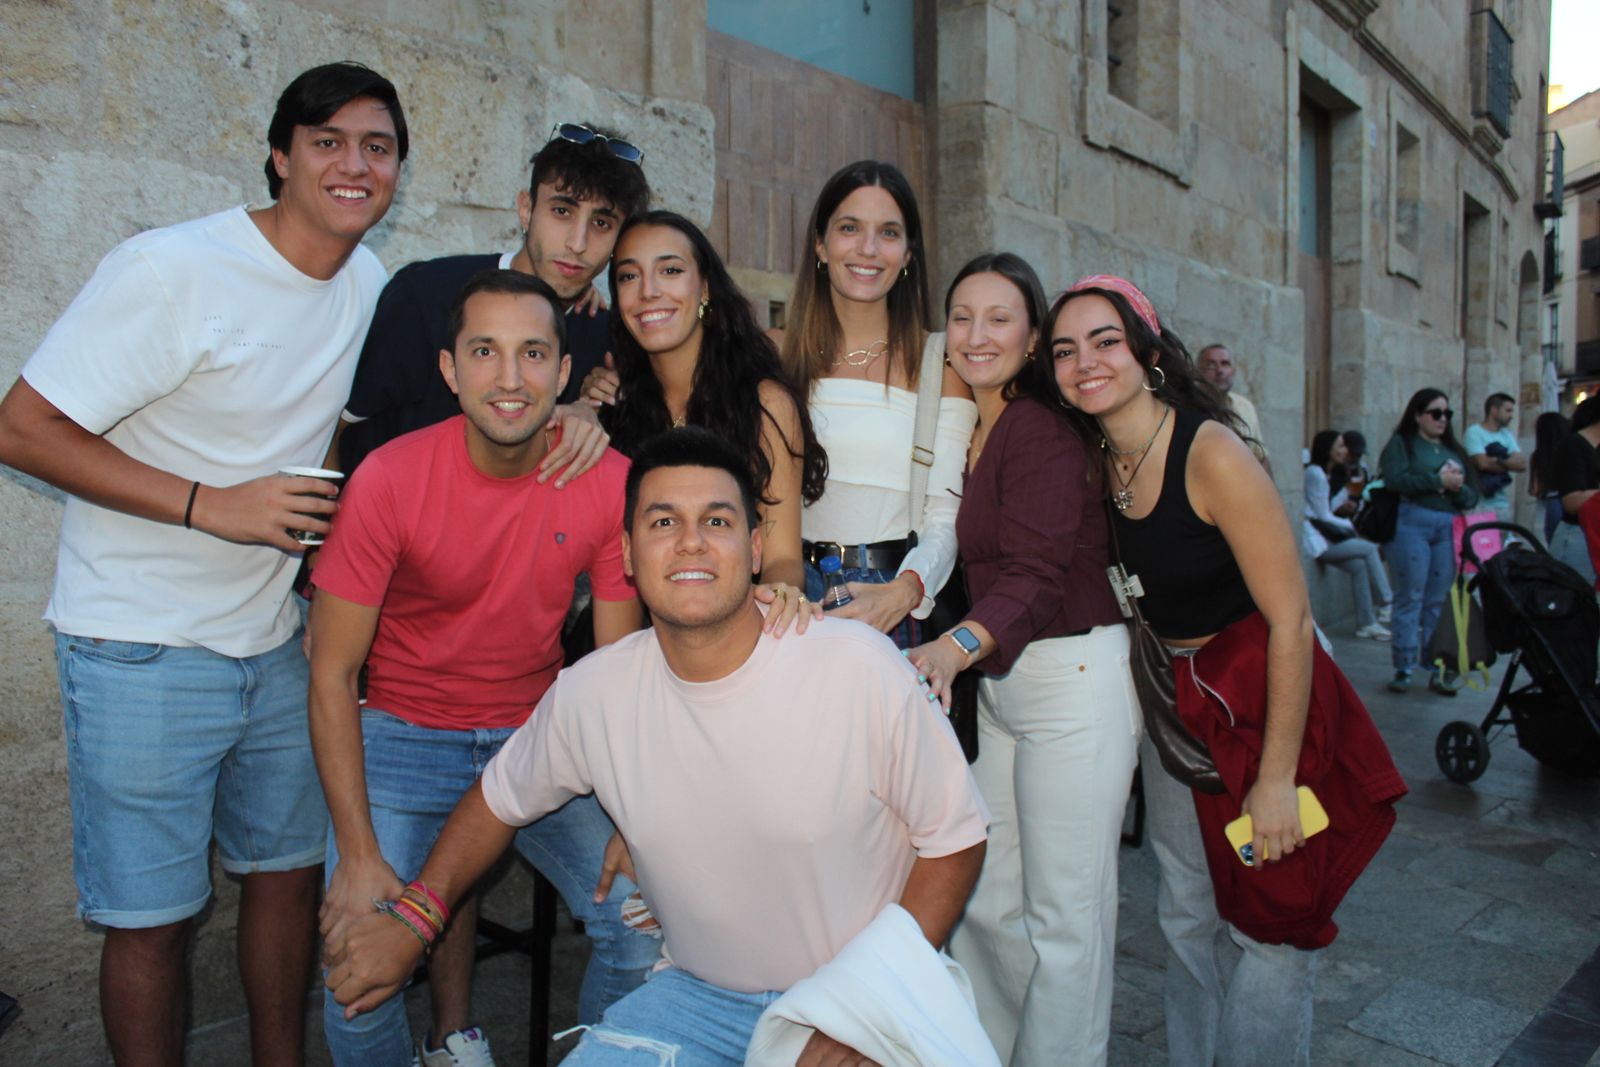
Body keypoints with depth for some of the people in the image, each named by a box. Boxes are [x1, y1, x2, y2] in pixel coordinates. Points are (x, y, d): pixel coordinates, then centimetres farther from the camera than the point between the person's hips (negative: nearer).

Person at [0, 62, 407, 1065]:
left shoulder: (368, 279, 4)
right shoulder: (171, 268, -17)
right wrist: (211, 505, -23)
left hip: (273, 641, 7)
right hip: (141, 644, -6)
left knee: (290, 864, 17)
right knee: (152, 912, 5)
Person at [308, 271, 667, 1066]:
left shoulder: (611, 484, -12)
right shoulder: (389, 480, -17)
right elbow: (332, 674, -11)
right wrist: (359, 854, -17)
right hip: (403, 737, -1)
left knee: (646, 924, -11)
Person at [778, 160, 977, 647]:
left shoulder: (939, 364, 0)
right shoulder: (779, 354, 7)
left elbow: (946, 517, -5)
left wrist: (903, 592, -22)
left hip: (895, 604, -2)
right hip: (792, 592, 2)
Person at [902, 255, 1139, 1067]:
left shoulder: (1042, 431, -13)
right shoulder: (967, 431, 12)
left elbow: (1034, 575, -24)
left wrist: (953, 650, -39)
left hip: (1073, 677, -8)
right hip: (998, 683, 8)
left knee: (1063, 913, 3)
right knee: (984, 899, 16)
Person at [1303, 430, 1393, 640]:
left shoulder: (1324, 473, 18)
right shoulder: (1315, 473, -12)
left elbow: (1329, 508, 15)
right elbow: (1324, 516, -11)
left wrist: (1348, 489, 14)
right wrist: (1350, 526, 0)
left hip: (1322, 538, 9)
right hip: (1314, 541, -9)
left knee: (1359, 565, -6)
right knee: (1370, 548, -12)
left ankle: (1366, 623, -4)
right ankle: (1386, 605, -3)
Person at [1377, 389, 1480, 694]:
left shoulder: (1453, 449, 21)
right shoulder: (1401, 444, 7)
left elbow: (1472, 496, 16)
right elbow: (1395, 481, -12)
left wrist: (1458, 487, -5)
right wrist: (1439, 480, -10)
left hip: (1449, 528, 4)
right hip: (1411, 524, -4)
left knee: (1441, 601, 3)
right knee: (1410, 598, -3)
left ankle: (1441, 670, 8)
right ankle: (1403, 669, 3)